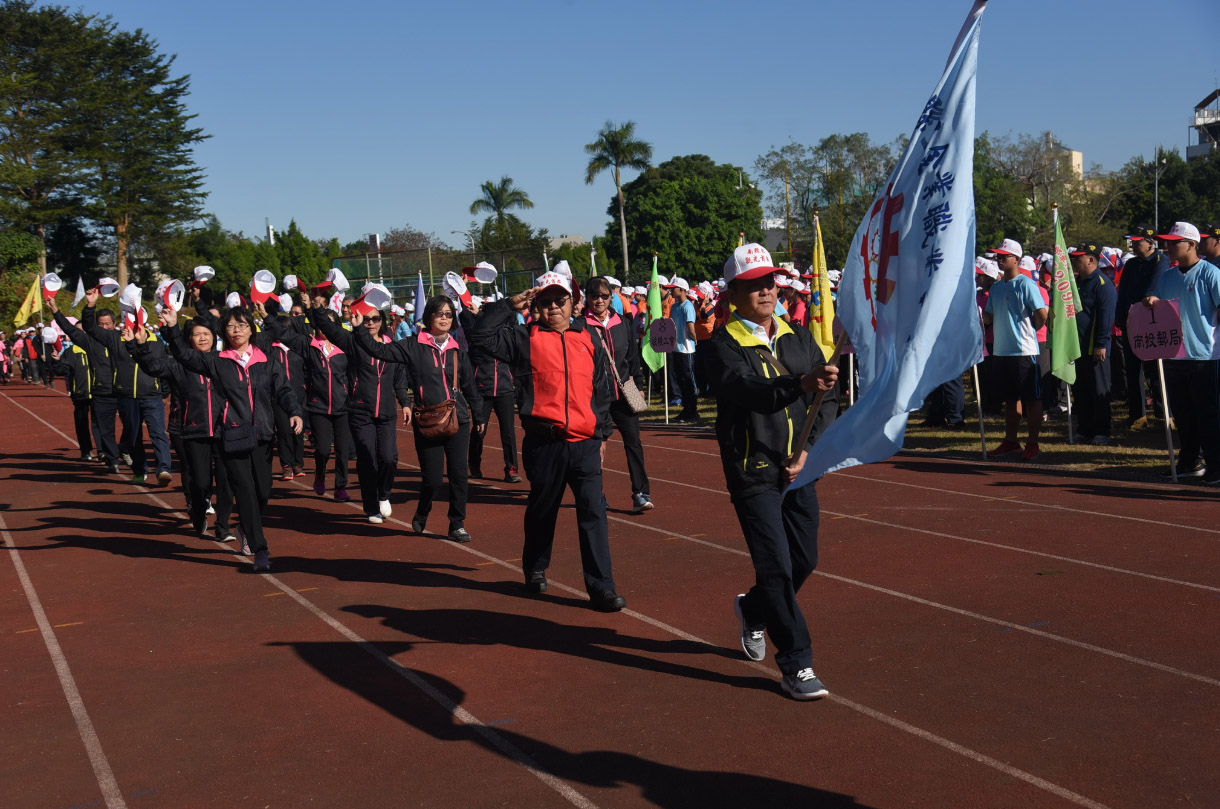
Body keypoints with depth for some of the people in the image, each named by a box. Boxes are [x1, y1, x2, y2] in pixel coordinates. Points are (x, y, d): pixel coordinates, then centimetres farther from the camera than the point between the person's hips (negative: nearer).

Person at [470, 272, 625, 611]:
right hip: (544, 443, -1)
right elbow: (481, 336, -6)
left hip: (585, 443, 1)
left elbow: (603, 389, 14)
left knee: (593, 510, -6)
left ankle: (601, 586, -3)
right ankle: (535, 570, 35)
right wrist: (509, 304, -6)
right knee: (542, 510, 13)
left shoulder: (588, 338, 10)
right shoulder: (525, 339, 4)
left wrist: (602, 432, 12)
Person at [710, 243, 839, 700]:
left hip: (799, 470, 6)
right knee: (776, 567, -7)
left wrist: (808, 451, -7)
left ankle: (753, 611, 42)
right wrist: (801, 383, -45)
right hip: (753, 473, -6)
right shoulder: (725, 343, -10)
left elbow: (829, 400, 7)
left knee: (804, 560, 14)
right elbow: (746, 388, -29)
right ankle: (796, 666, 4)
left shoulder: (799, 337, 7)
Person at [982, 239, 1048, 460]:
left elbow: (1042, 313, -12)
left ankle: (1032, 443, 5)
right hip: (1001, 351, 8)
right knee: (1009, 399, 13)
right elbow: (989, 317, 18)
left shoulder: (1025, 284, -9)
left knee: (1031, 398, 0)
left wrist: (1030, 330, 0)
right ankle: (1010, 441, 21)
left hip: (1024, 350, -8)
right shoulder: (996, 287, 13)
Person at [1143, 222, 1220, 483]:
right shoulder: (1167, 277, 12)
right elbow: (1155, 301, 21)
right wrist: (1151, 302, -3)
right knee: (1182, 415, 13)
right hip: (1173, 355, 7)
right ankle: (1187, 463, 23)